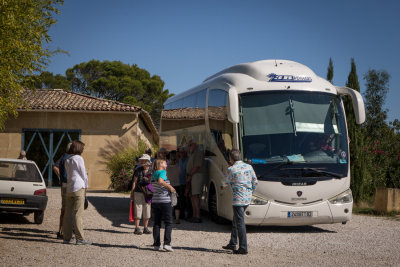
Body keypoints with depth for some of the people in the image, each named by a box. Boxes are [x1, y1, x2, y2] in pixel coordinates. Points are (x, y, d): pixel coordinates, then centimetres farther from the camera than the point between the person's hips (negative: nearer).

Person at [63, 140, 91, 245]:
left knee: (68, 214, 7)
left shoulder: (67, 160, 15)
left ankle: (67, 238, 9)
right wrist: (85, 187, 6)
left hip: (69, 188, 7)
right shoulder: (78, 158, -6)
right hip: (79, 188, -7)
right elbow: (83, 174, -5)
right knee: (78, 214, -7)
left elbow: (68, 175, 15)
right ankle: (80, 238, -7)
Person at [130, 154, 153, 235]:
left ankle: (145, 228, 16)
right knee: (138, 210, -4)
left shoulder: (151, 171, 6)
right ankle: (137, 228, 1)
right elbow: (134, 182, 3)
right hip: (138, 192, -3)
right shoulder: (138, 170, 0)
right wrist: (132, 193, -1)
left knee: (147, 212, 6)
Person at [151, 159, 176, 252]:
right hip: (165, 201, -7)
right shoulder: (163, 172, -9)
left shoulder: (153, 174, 12)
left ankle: (156, 244, 8)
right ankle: (166, 243, -11)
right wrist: (169, 187, -16)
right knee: (168, 223, -1)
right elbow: (160, 181, -27)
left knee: (157, 223, 9)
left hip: (155, 201, 7)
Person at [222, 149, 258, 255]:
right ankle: (232, 244, 27)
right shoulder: (249, 167, 7)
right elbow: (255, 182, 11)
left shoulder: (231, 169, -11)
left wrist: (222, 185, 28)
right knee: (235, 221, 20)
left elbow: (227, 182, 5)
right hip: (247, 198, 7)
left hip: (238, 199, -7)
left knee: (240, 223, -6)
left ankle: (243, 248, -8)